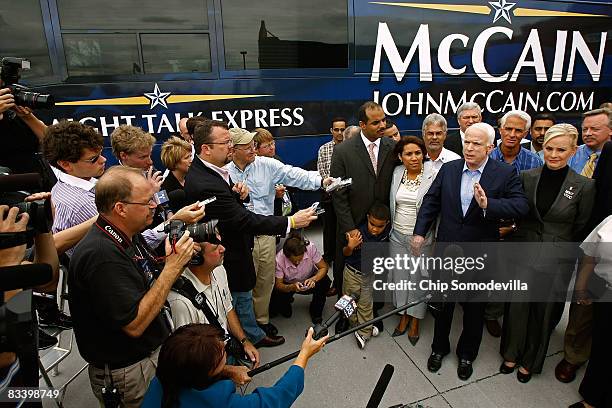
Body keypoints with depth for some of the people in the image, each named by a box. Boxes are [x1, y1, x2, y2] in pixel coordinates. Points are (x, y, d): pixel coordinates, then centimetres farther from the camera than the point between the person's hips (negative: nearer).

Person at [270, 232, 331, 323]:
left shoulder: (310, 247, -29)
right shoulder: (279, 259, -30)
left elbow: (323, 267, -18)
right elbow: (278, 285, -19)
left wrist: (313, 279, -38)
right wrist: (292, 287, -40)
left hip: (308, 281, 1)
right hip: (288, 285, 0)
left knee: (324, 281, -30)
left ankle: (316, 311, -1)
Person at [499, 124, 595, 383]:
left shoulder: (584, 186, -10)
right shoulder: (526, 177, -4)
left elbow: (582, 229, 0)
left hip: (557, 261, -1)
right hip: (524, 255, 1)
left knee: (545, 312, 14)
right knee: (517, 307, 12)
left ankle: (529, 362, 37)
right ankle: (511, 354, 36)